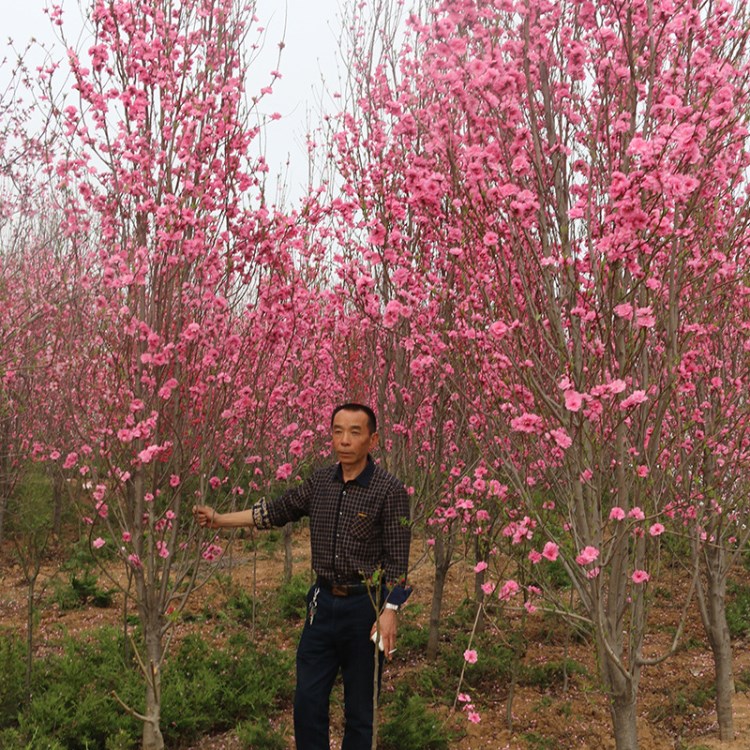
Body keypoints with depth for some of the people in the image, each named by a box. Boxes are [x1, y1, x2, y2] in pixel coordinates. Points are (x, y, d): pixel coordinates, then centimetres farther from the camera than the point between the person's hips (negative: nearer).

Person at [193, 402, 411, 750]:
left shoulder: (389, 491, -13)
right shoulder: (320, 482, 3)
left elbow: (397, 558, -13)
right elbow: (276, 511, 14)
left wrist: (389, 611, -20)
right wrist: (220, 519, 13)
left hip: (365, 607, -5)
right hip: (323, 603, 5)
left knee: (359, 709, 8)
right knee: (308, 701, 10)